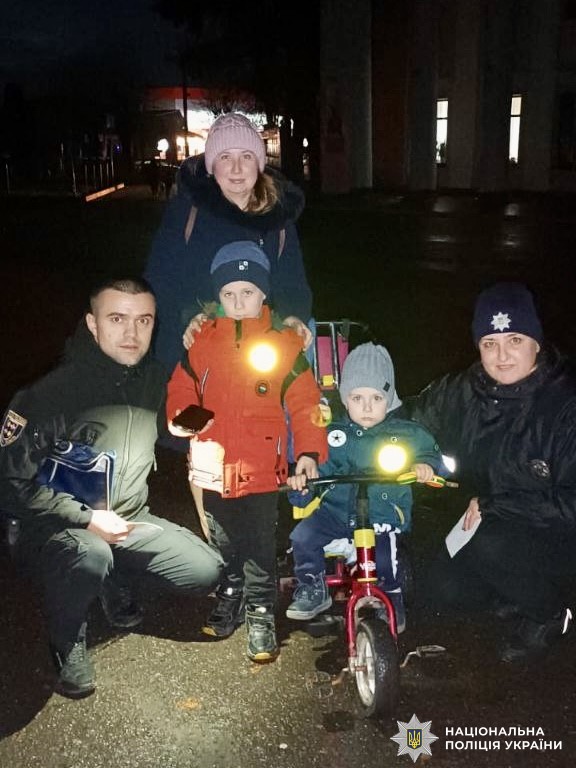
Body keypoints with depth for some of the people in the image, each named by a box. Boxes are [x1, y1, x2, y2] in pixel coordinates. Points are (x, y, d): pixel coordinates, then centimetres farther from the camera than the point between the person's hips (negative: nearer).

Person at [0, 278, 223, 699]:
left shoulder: (156, 379, -2)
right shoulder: (53, 392, -20)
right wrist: (87, 519, -22)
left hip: (131, 520, 6)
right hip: (59, 528, -5)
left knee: (207, 572, -6)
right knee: (90, 556, -38)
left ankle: (117, 583, 19)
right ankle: (69, 646, -7)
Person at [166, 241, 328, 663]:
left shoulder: (284, 343, -3)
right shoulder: (203, 340, 4)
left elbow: (304, 402, -5)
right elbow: (183, 386, 10)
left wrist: (309, 451, -14)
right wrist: (180, 417, -9)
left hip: (261, 469, -3)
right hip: (214, 465, 3)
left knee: (260, 553, 4)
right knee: (224, 547, 20)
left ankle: (261, 617, 20)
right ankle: (229, 601, 40)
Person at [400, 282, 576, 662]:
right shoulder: (464, 392, -5)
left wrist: (491, 504, -23)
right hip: (490, 523, 6)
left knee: (490, 546, -32)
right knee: (448, 591, -6)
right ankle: (520, 590, 21)